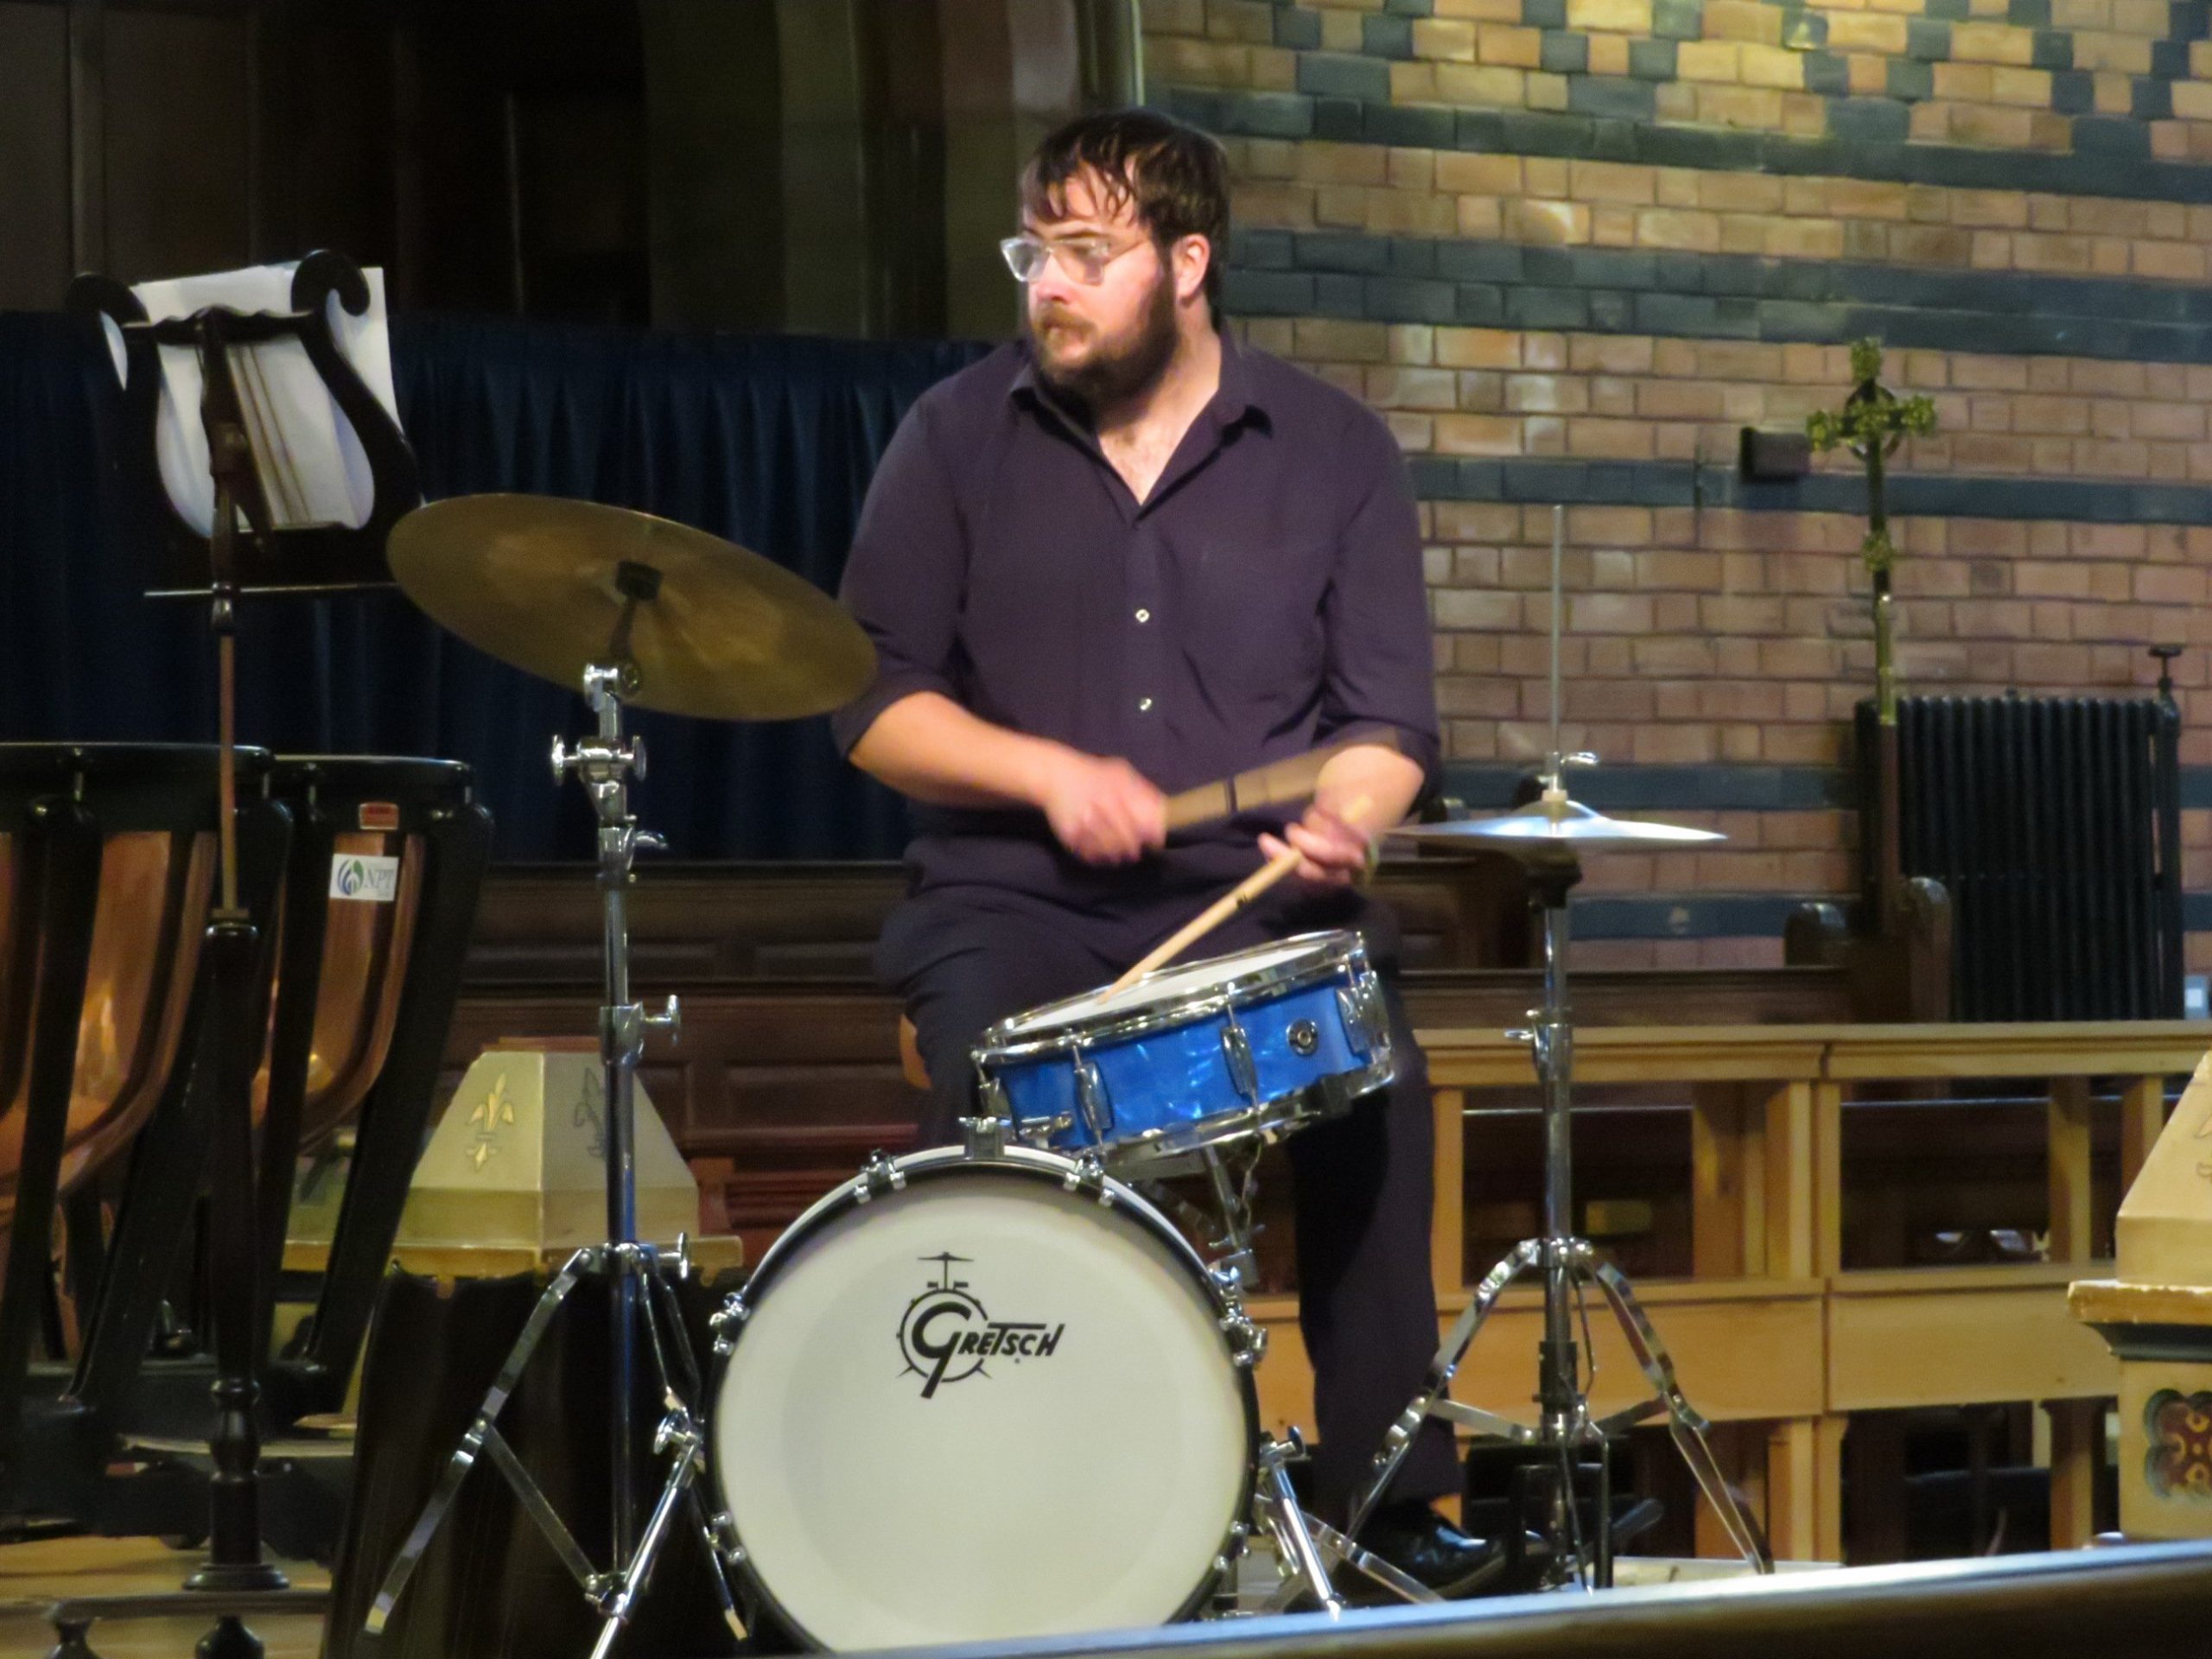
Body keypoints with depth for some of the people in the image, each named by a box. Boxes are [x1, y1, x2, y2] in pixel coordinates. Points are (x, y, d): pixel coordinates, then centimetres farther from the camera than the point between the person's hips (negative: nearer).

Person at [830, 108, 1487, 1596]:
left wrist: (1345, 822, -19)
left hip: (1254, 902, 0)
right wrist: (1047, 773, -14)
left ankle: (1387, 1489, -17)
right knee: (996, 1083, -33)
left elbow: (1388, 718, 3)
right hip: (1015, 904, 0)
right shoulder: (958, 440, 5)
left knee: (1372, 1066, -30)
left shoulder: (1333, 452, 6)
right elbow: (875, 704, 2)